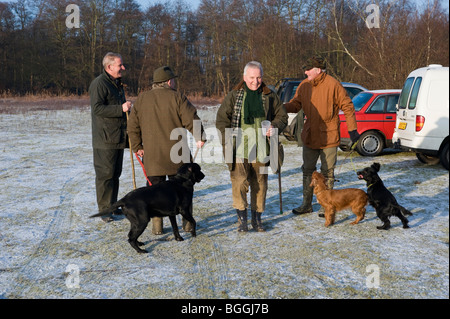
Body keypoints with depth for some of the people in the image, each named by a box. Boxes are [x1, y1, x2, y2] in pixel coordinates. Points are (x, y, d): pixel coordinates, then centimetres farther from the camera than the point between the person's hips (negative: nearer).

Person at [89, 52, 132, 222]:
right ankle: (104, 210, 2)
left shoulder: (118, 84, 18)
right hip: (105, 139, -9)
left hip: (119, 137, 9)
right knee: (105, 174, -5)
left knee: (115, 173, 14)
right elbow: (97, 108, -21)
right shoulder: (99, 84, -11)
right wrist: (120, 109, -25)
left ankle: (112, 205, 24)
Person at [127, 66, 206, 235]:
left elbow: (133, 126, 9)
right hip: (177, 156, -2)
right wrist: (200, 138, 2)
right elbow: (191, 120, -11)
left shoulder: (141, 99, 6)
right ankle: (187, 222, 17)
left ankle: (157, 225, 9)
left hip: (152, 156, 2)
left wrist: (137, 146, 17)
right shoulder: (177, 98, -7)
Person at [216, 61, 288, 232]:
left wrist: (275, 127, -6)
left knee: (260, 183, 9)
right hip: (239, 149, -2)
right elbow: (222, 119, 4)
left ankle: (257, 218, 21)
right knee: (239, 182, -8)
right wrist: (226, 140, -9)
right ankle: (242, 218, 5)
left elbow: (282, 116, 16)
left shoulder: (269, 96, 8)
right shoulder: (234, 95, 4)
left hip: (261, 149, 2)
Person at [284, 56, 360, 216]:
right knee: (308, 170, 12)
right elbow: (295, 104, 8)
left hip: (328, 137, -5)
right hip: (309, 136, 5)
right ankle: (306, 205, 24)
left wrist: (352, 129, -12)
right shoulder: (304, 85, 2)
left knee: (327, 172, 5)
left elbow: (347, 106, -9)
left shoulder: (333, 85, -13)